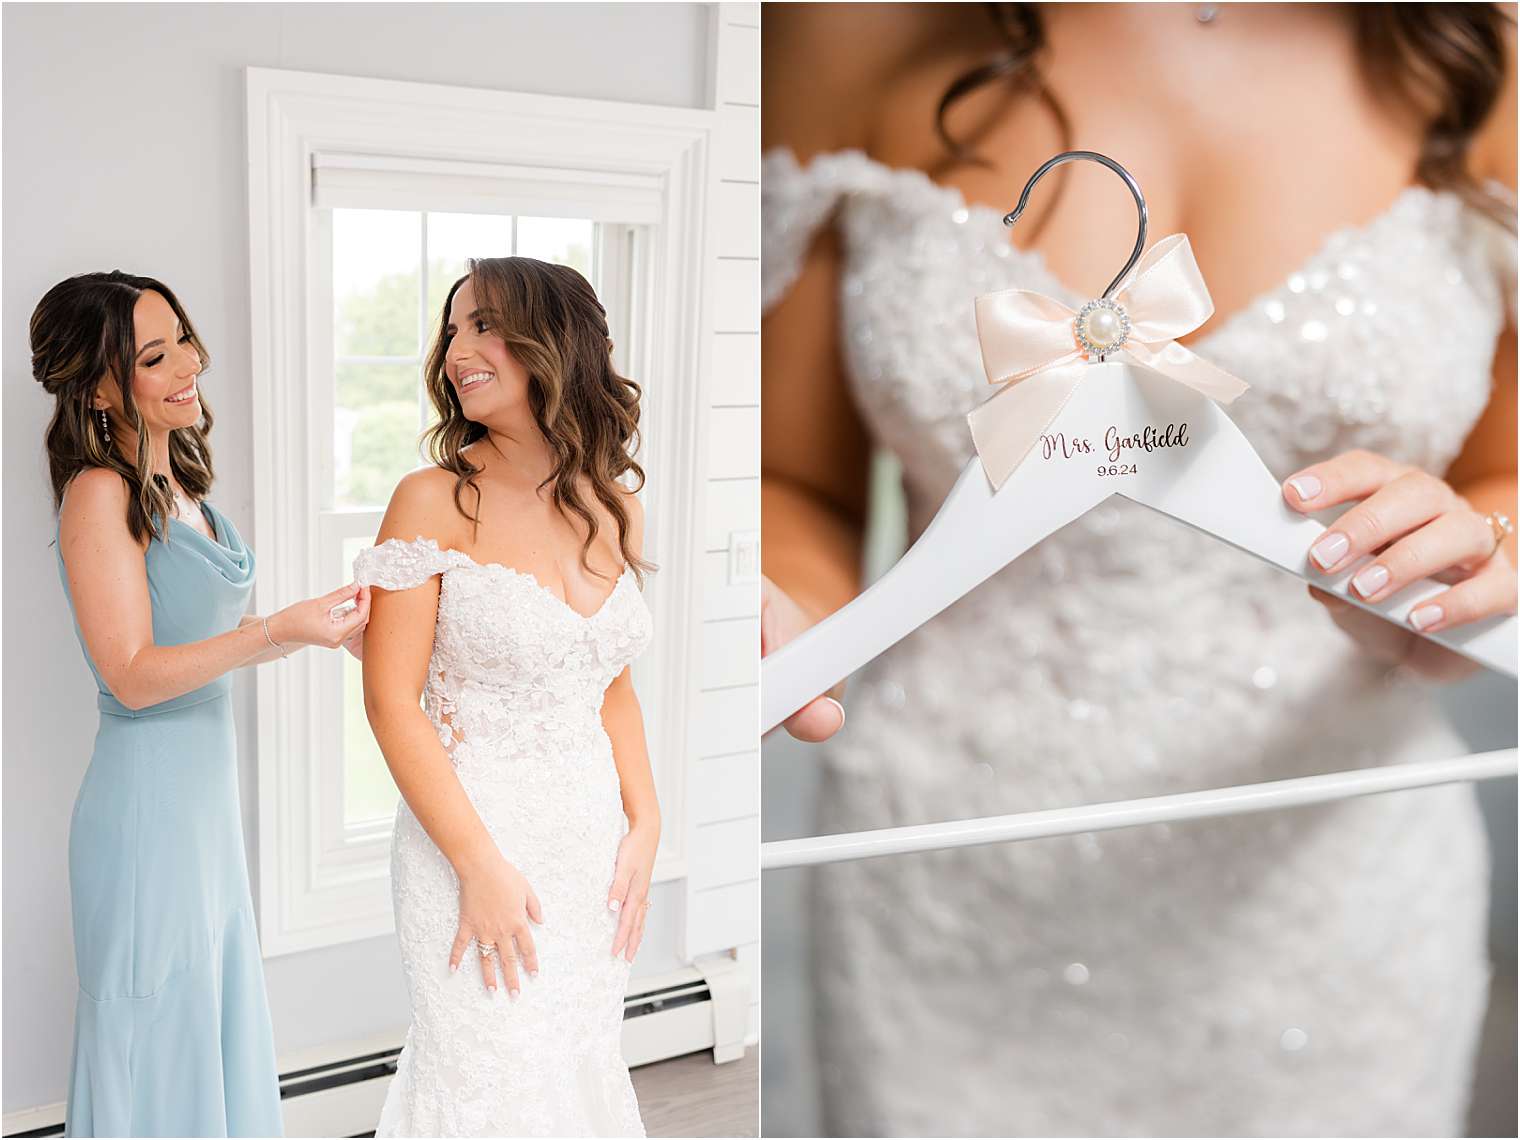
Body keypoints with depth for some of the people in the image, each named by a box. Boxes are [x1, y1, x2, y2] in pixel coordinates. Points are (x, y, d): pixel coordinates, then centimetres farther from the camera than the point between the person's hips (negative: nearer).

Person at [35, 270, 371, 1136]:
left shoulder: (177, 485, 9)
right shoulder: (100, 492, -16)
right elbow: (132, 674, -20)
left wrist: (319, 628, 4)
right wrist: (280, 630, -27)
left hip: (208, 792, 8)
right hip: (149, 798, -8)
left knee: (220, 1024, 18)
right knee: (159, 1042, 4)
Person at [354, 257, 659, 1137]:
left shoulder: (615, 506, 4)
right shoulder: (435, 499, -10)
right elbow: (392, 700, -12)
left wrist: (644, 826, 4)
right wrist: (480, 864, -16)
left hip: (595, 840, 5)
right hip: (471, 835, -5)